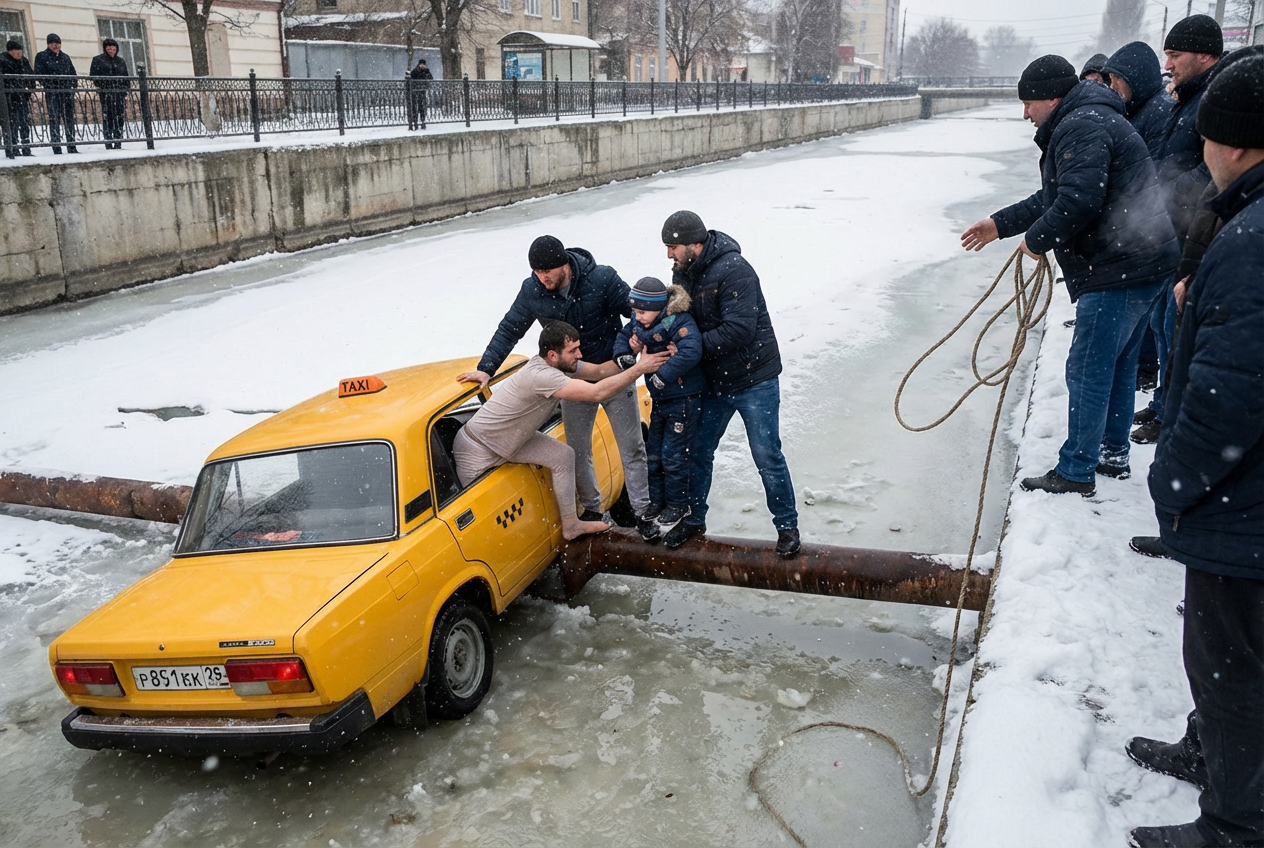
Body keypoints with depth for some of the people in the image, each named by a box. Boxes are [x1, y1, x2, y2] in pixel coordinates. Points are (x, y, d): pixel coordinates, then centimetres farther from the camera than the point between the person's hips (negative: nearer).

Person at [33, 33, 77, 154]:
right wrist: (48, 83, -14)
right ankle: (56, 149, -8)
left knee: (70, 119, 5)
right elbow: (39, 74, -2)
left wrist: (73, 85, 5)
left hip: (67, 91, 4)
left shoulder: (65, 57, 18)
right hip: (52, 92, -4)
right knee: (54, 120, -6)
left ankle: (71, 148, 9)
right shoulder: (41, 56, 5)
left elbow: (73, 74, 20)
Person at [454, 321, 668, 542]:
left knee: (563, 456, 5)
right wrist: (639, 369, -33)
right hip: (477, 452, -9)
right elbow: (597, 393, -39)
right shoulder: (541, 375, -35)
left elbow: (599, 371, -5)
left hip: (512, 438, 9)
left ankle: (571, 526, 15)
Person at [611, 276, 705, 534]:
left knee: (674, 455, -1)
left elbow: (690, 353, -37)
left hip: (684, 400, -8)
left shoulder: (680, 322, -24)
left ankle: (677, 505, 17)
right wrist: (623, 356, -9)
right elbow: (623, 337, 13)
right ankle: (656, 499, 31)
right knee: (653, 452, 15)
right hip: (660, 399, 8)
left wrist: (661, 376, -36)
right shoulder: (639, 322, 0)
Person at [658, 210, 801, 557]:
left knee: (767, 457, 0)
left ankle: (787, 525, 18)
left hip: (754, 379, -7)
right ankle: (695, 518, 32)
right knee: (698, 451, 14)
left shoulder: (733, 270, -23)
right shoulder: (683, 272, 3)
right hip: (714, 381, 8)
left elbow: (739, 330, -30)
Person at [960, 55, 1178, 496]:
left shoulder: (1081, 127, -16)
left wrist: (1036, 239, -12)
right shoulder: (1087, 120, 20)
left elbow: (1078, 201, -27)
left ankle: (1076, 472, 4)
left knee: (1088, 369, -4)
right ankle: (1112, 455, 31)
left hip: (1120, 268, -11)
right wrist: (1000, 224, 25)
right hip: (1137, 261, 11)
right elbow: (1052, 198, 25)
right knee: (1118, 364, 19)